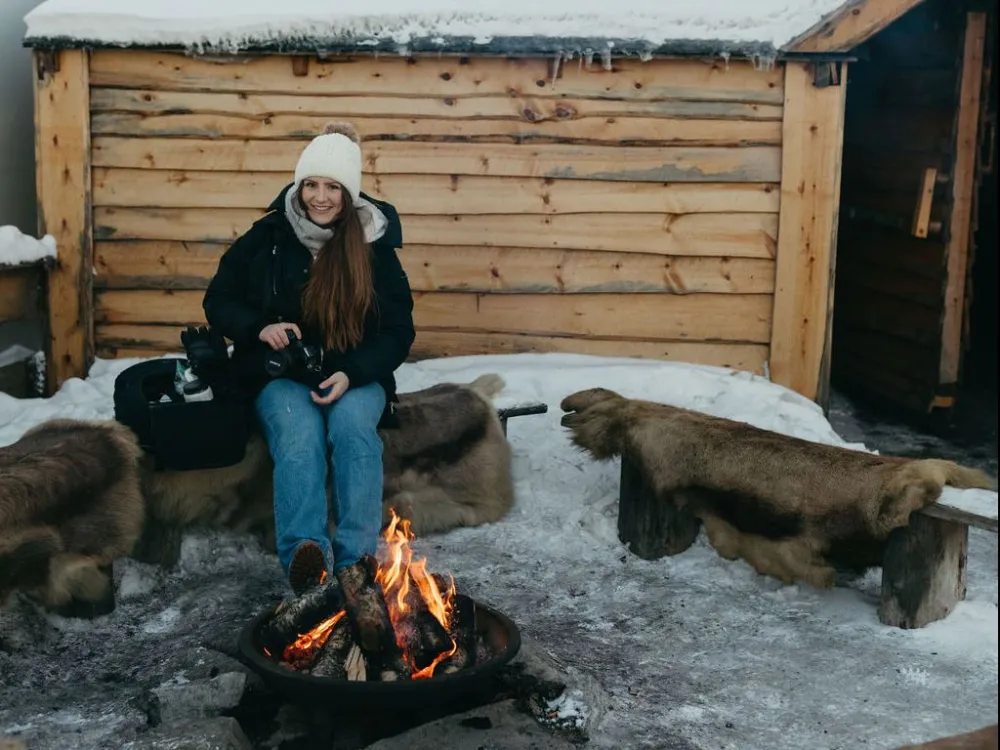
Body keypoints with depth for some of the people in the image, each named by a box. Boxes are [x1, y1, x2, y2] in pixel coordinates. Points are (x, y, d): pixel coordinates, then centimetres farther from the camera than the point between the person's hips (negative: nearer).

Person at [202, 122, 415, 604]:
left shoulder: (374, 247, 1)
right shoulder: (268, 237, 2)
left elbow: (398, 332, 1)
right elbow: (218, 301, 9)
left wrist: (351, 374, -17)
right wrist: (258, 328, -13)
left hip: (354, 376, 0)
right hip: (281, 376, 0)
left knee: (353, 424, -33)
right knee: (299, 433, -33)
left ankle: (357, 556, -41)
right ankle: (305, 551, -51)